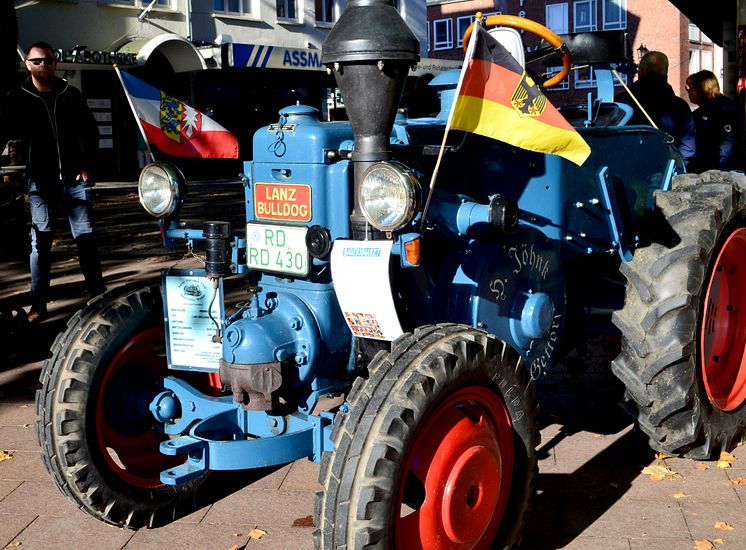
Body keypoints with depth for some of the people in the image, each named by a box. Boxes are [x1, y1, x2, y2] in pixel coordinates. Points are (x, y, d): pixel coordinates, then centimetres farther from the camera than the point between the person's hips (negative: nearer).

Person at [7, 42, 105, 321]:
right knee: (40, 241, -1)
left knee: (85, 237, 6)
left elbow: (89, 131, 9)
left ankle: (98, 292, 15)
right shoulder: (20, 99, 4)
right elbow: (12, 134, 4)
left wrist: (86, 166, 0)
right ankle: (38, 303, 3)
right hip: (40, 181, -1)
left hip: (75, 178, 1)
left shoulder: (71, 94, 8)